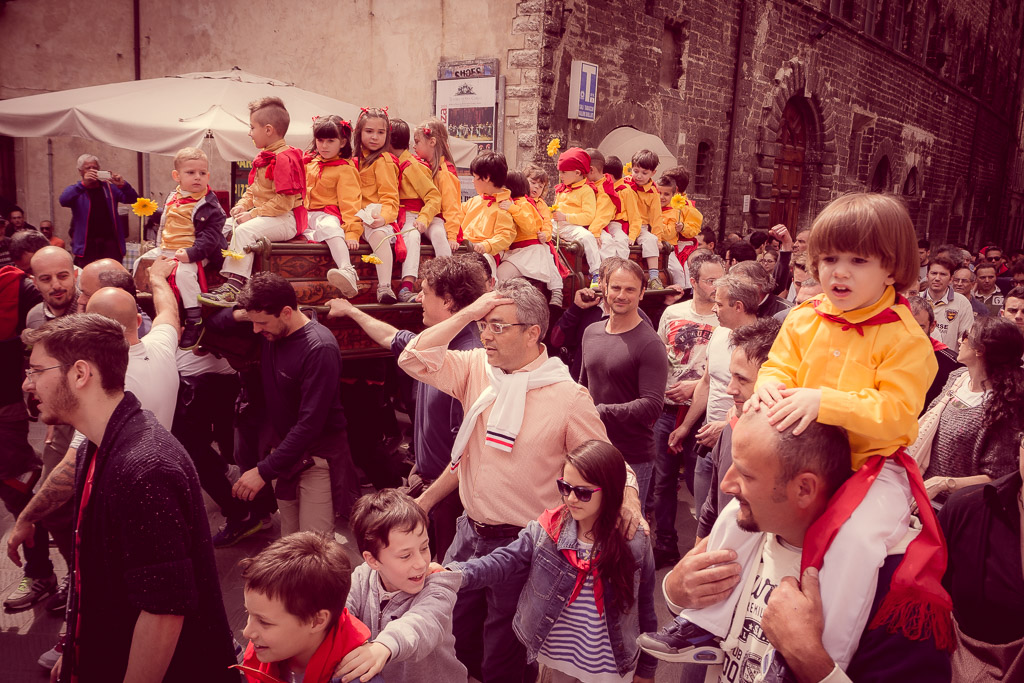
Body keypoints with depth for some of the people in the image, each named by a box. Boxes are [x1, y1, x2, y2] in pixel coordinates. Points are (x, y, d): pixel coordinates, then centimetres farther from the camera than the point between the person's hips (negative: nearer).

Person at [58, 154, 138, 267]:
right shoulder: (75, 190, 10)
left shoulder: (109, 187, 15)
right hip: (86, 245, -1)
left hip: (110, 243, 2)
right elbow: (63, 200, -12)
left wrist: (123, 185, -17)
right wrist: (83, 184, -25)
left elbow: (133, 199, 5)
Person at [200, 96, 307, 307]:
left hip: (285, 219, -11)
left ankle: (235, 285, -34)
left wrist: (253, 214, -21)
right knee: (225, 225, 8)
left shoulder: (284, 158, -18)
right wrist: (242, 205, 2)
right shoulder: (263, 156, 16)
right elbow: (253, 189, 23)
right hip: (264, 216, 11)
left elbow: (284, 201, -24)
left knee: (245, 230, -30)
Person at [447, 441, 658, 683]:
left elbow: (644, 610, -6)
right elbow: (505, 561, -17)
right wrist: (456, 573, -34)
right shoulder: (546, 530, -12)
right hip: (555, 657, 2)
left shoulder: (635, 544, -16)